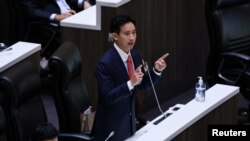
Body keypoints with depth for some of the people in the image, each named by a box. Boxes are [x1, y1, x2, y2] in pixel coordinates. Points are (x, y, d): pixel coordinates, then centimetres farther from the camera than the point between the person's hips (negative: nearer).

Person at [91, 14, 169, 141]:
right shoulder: (105, 63, -23)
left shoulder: (135, 56, -1)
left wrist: (156, 70, -8)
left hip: (129, 121, 7)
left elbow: (143, 85, 9)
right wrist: (130, 83, -36)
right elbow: (107, 97, -25)